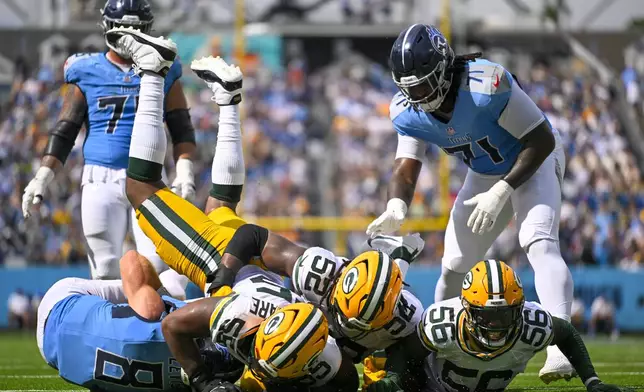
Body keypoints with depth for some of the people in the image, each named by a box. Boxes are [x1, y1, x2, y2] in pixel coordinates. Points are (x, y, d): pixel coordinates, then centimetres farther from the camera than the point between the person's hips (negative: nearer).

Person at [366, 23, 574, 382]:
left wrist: (501, 192, -32)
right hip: (485, 174, 6)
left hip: (533, 162, -6)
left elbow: (542, 140, -28)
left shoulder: (488, 87, -36)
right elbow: (406, 169, -20)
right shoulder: (409, 113, -16)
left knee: (539, 243, -29)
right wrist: (397, 208, -43)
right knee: (454, 265, 4)